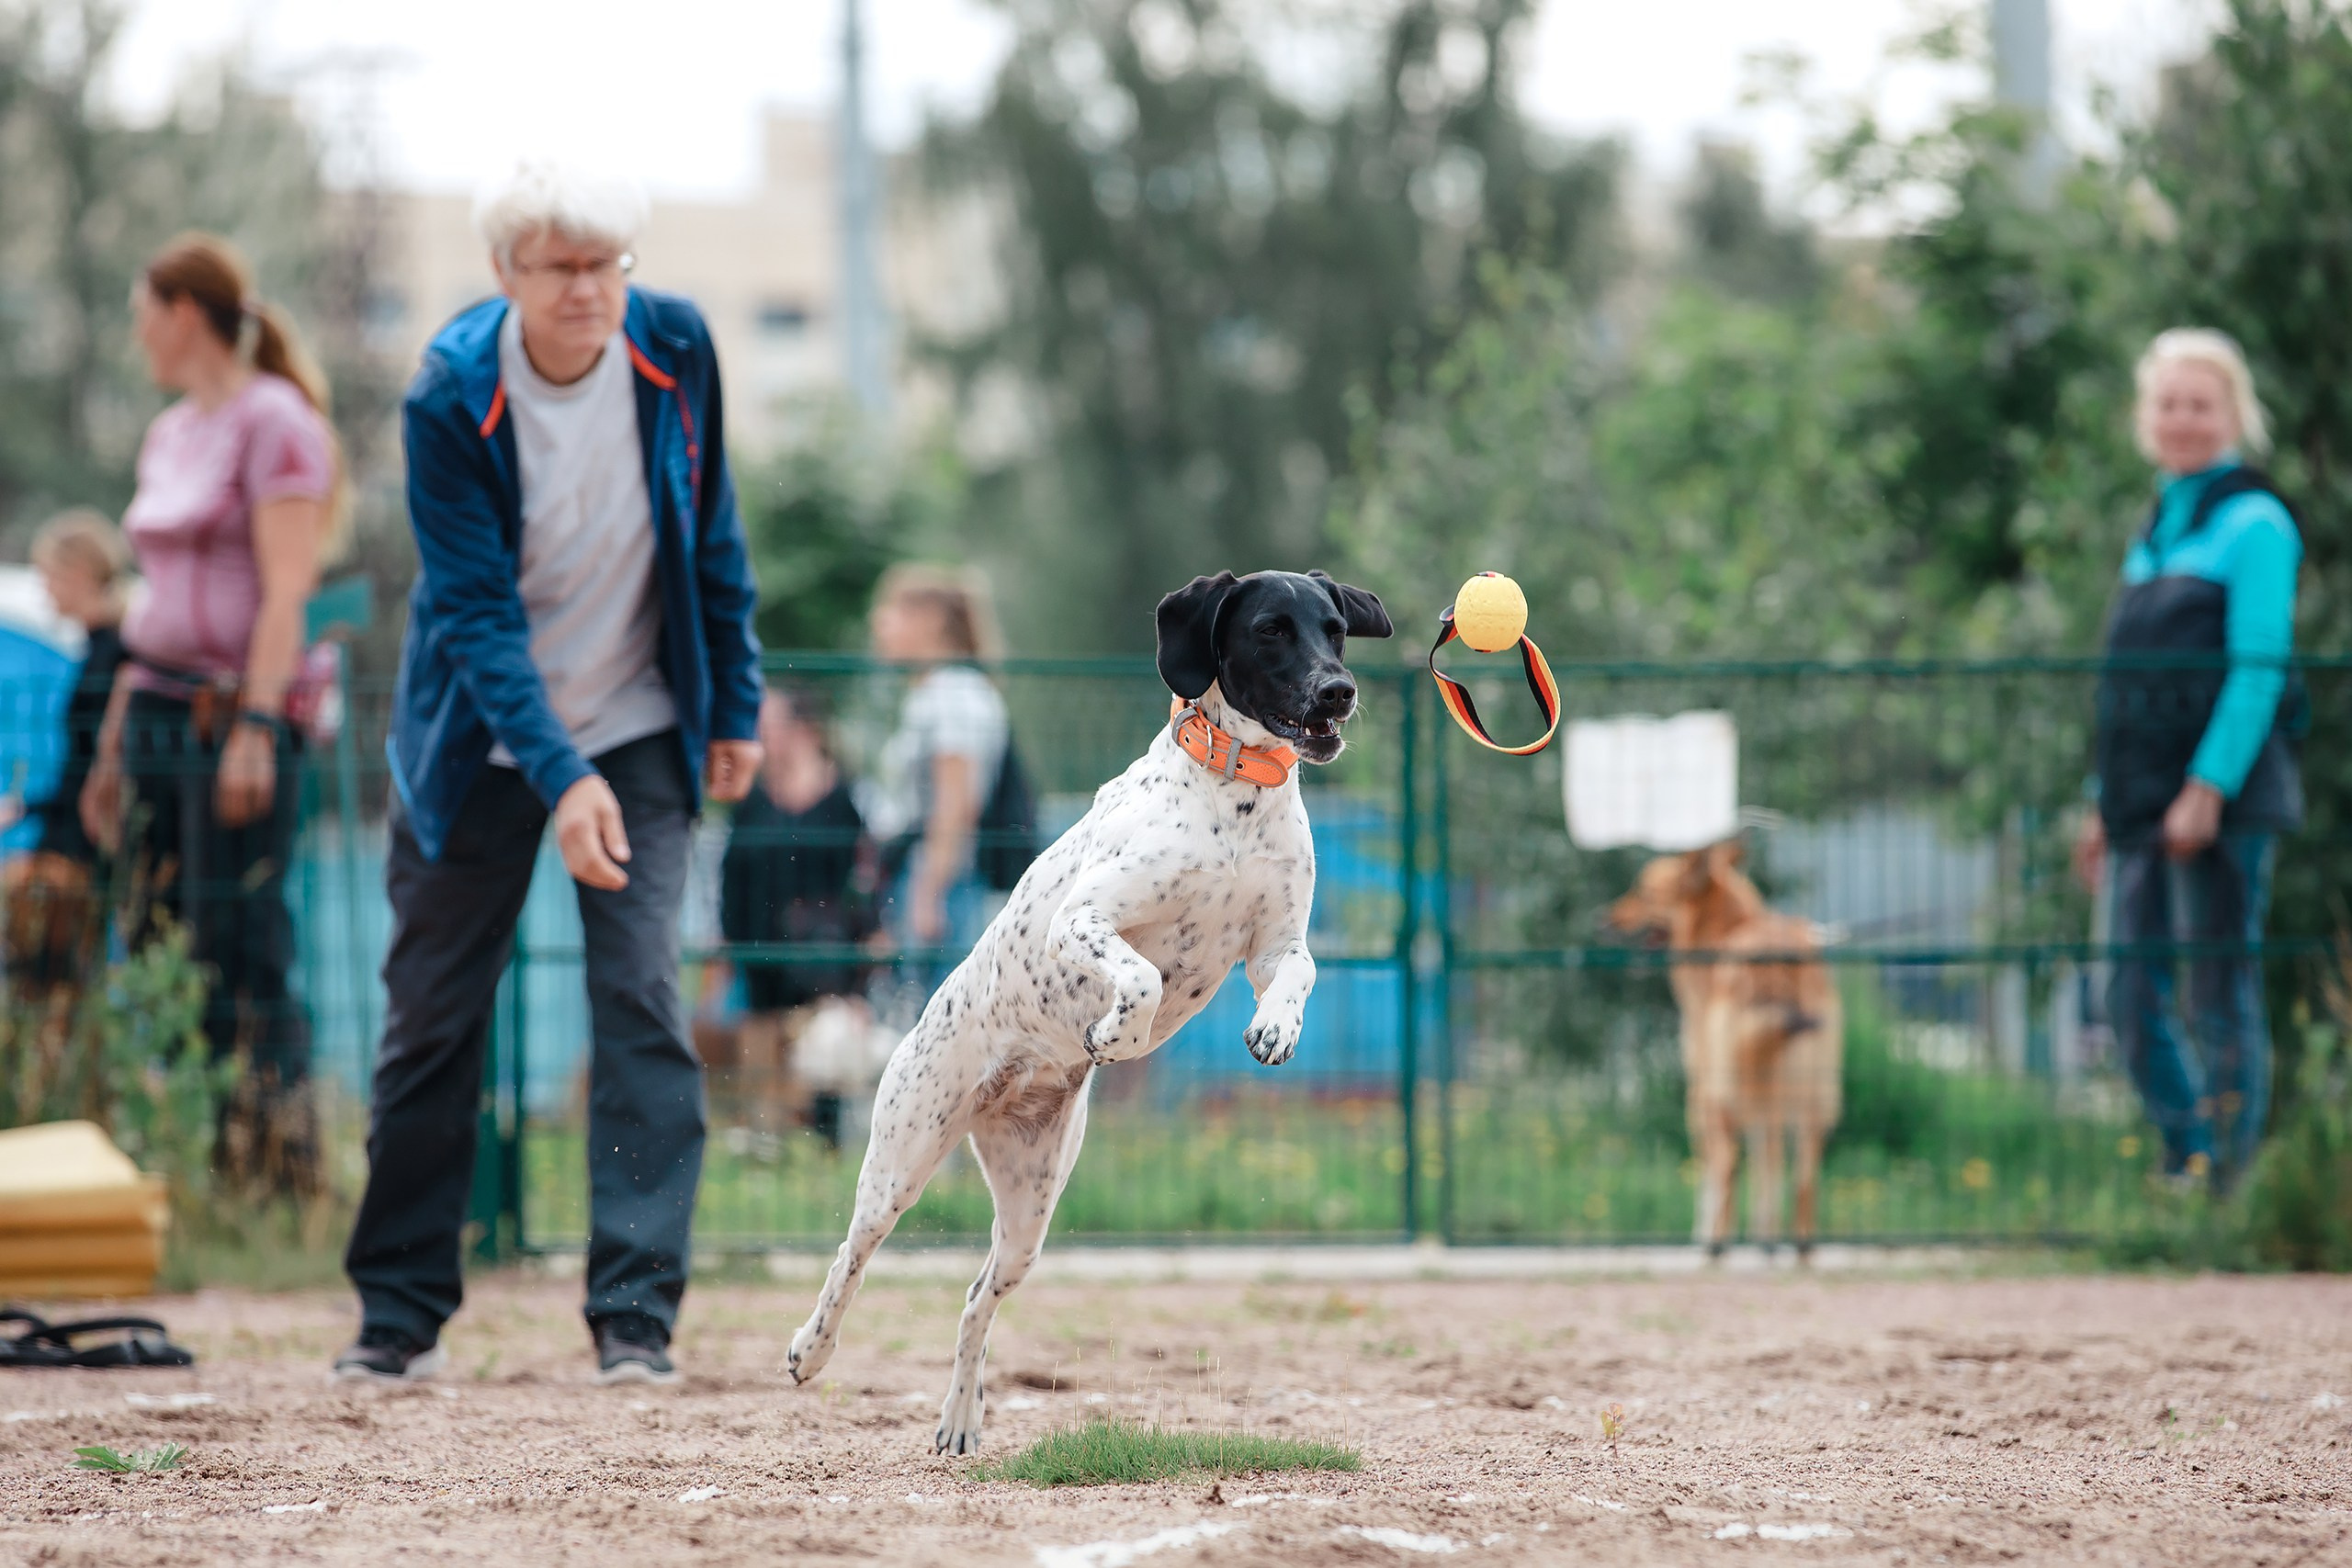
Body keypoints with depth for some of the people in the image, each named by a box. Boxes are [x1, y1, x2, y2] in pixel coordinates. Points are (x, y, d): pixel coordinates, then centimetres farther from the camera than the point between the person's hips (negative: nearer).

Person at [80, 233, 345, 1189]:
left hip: (236, 711, -8)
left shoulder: (273, 421, -7)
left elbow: (285, 592, -14)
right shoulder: (169, 436, 18)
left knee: (240, 959, -9)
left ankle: (278, 1163, -5)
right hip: (158, 710, 8)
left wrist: (254, 727, -21)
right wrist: (113, 745, 21)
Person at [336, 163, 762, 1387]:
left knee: (641, 998, -11)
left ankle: (636, 1314, -10)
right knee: (433, 1011, 4)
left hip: (640, 730, 1)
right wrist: (559, 777, -32)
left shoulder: (674, 349, -12)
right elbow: (476, 608, -23)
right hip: (479, 736, -1)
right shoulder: (449, 399, -20)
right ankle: (399, 1311, 16)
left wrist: (734, 708, 5)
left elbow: (713, 539, 3)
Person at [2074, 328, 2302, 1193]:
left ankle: (2231, 1178, 2)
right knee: (2132, 998, 6)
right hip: (2150, 798, 8)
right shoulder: (2156, 530, 17)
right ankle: (2189, 1165, 17)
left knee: (2222, 994, -5)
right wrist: (2106, 804, 19)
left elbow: (2258, 668, -13)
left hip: (2225, 795, -8)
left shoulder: (2254, 523, -5)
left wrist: (2208, 788, -19)